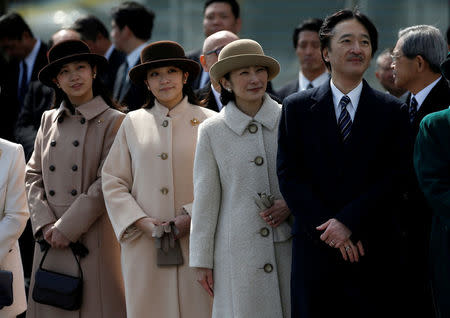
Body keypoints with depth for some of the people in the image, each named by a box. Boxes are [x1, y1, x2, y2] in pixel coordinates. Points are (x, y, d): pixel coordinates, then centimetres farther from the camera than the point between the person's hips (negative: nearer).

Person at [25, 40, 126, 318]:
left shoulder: (113, 122, -2)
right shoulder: (49, 120, 13)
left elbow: (107, 183, -8)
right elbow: (34, 177, 11)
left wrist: (67, 228, -12)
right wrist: (45, 224, -5)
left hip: (92, 238, -4)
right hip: (50, 242, 4)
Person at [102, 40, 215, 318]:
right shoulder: (133, 123, 11)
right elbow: (113, 182, 8)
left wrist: (191, 218, -12)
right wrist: (143, 222, -5)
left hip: (196, 242, -1)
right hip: (145, 246, 1)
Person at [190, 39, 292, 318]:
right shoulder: (212, 132, 2)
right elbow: (205, 200, 5)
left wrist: (292, 205, -7)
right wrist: (203, 260, 5)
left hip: (289, 245, 1)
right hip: (238, 250, -1)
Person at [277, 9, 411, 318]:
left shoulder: (393, 112, 6)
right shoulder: (297, 107, 7)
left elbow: (396, 178, -3)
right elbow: (288, 174, 1)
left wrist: (347, 221, -14)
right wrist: (327, 229, -11)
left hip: (374, 254, 0)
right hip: (314, 251, 0)